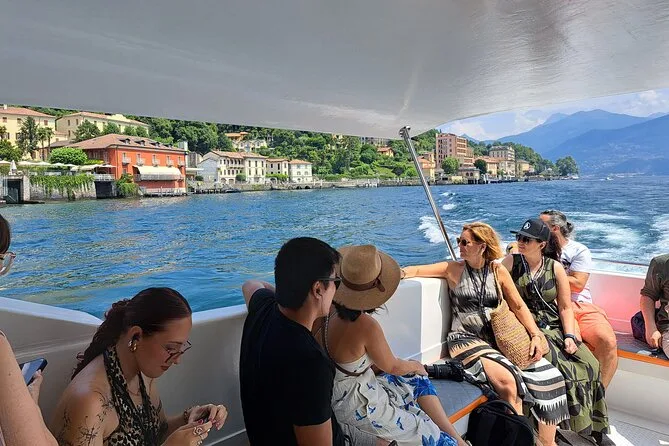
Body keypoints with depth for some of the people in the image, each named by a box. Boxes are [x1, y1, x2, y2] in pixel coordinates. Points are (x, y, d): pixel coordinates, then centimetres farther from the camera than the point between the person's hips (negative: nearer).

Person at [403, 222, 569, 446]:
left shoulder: (498, 270, 7)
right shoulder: (454, 269, 2)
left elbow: (518, 306, 8)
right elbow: (416, 270, -4)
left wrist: (536, 335, -3)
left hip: (497, 337, 4)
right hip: (466, 338, -3)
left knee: (546, 374, -11)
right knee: (507, 381, -28)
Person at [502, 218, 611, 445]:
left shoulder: (555, 268, 4)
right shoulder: (511, 262, -1)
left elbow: (565, 307, 5)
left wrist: (569, 336, -8)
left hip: (554, 327, 3)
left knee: (589, 364, -15)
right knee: (565, 367, -22)